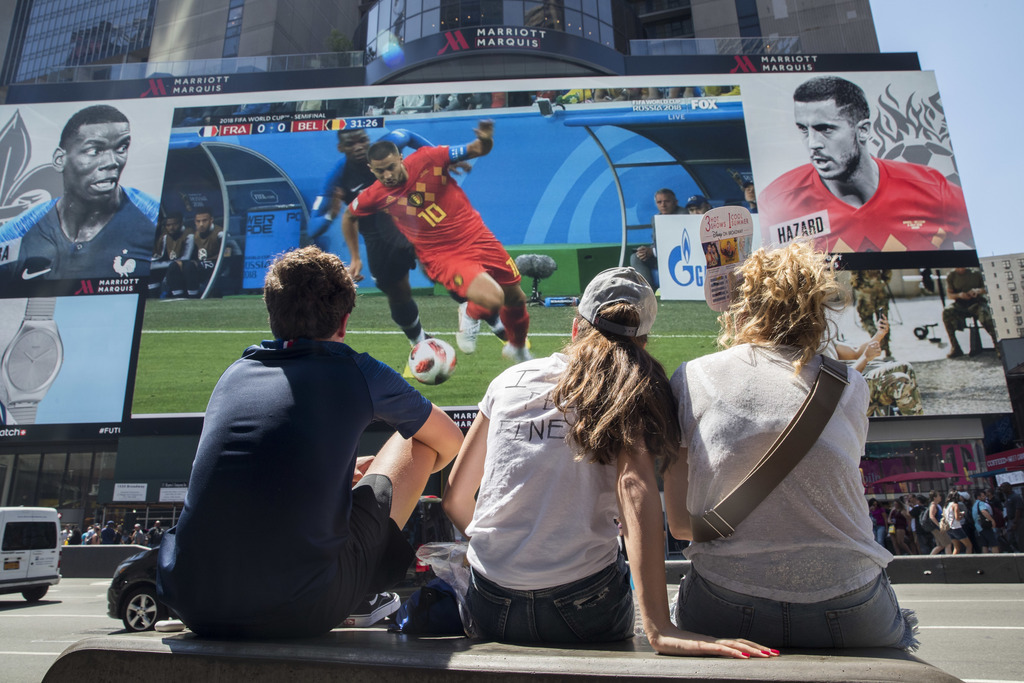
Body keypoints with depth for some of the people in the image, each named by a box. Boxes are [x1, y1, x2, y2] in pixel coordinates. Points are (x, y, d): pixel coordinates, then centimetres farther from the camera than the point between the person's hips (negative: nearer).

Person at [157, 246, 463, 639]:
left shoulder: (235, 372, 13)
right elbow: (451, 443, 18)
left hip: (191, 608, 5)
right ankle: (359, 599, 21)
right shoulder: (359, 373, 1)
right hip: (296, 615, -5)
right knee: (419, 442, 12)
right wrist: (395, 475, 39)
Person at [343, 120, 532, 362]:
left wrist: (485, 140, -28)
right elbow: (349, 216, 10)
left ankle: (518, 348, 44)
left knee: (516, 298, 13)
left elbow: (477, 151, -5)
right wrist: (355, 258, 13)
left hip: (477, 236, 3)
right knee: (492, 300, -28)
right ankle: (470, 314, 10)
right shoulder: (375, 195, -10)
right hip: (442, 256, -3)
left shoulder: (427, 159, -13)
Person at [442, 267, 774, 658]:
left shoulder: (509, 380, 5)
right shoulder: (632, 390, -3)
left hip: (489, 610, 2)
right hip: (584, 615, -2)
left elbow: (455, 496, 9)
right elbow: (635, 488, -21)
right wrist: (659, 629, -25)